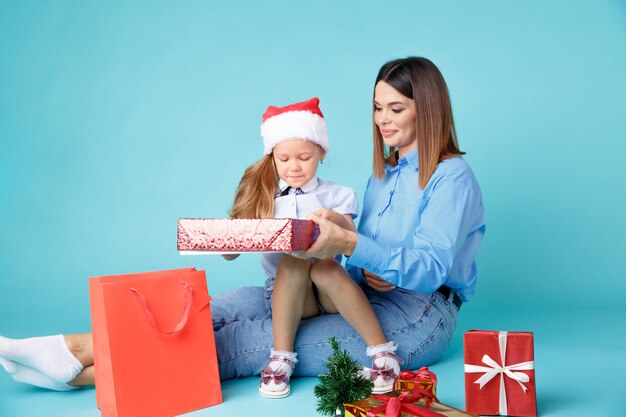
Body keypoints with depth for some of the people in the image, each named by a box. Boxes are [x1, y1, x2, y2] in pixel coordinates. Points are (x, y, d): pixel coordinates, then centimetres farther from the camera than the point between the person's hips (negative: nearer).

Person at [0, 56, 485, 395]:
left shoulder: (452, 177, -7)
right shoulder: (384, 173, 19)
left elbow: (430, 270, -19)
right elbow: (364, 256, 15)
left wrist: (350, 242, -32)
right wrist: (364, 269, -9)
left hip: (418, 315, -7)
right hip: (367, 297, 7)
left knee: (255, 341, -23)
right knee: (240, 302, -16)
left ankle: (87, 368, -26)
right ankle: (79, 348, -22)